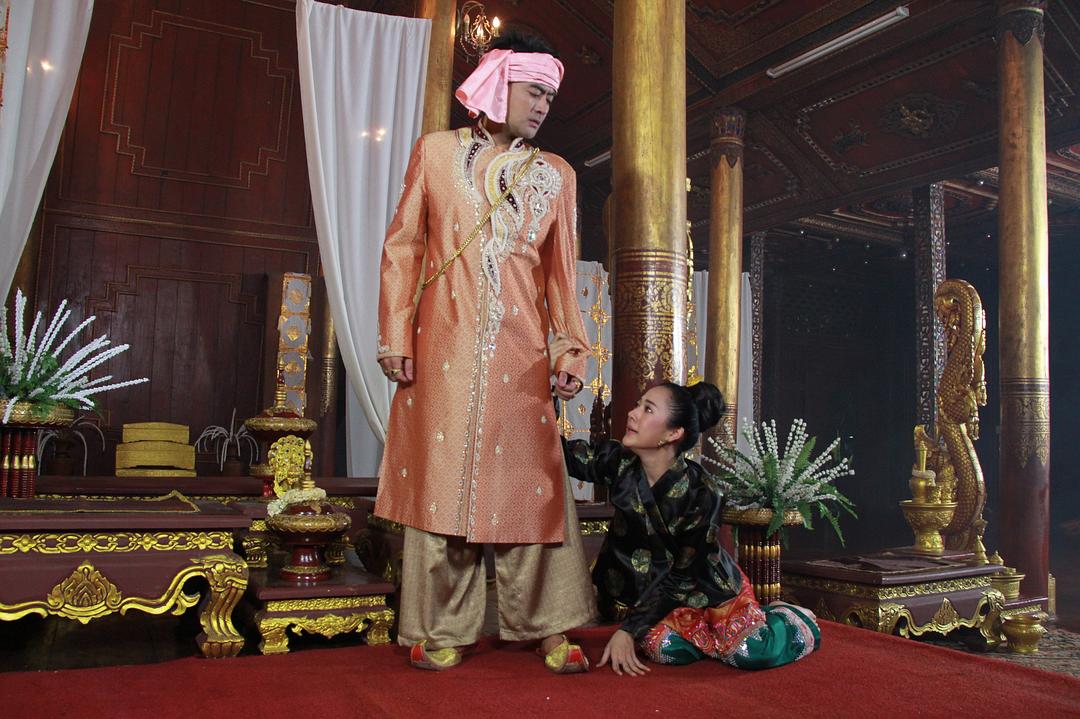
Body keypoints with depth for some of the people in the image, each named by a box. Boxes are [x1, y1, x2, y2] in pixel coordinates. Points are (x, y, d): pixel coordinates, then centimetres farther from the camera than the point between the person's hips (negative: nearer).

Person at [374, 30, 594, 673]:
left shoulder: (556, 175, 14)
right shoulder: (436, 153, 10)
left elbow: (562, 270, 11)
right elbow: (402, 247, 6)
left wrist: (571, 350, 0)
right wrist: (396, 338, -2)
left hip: (521, 353, 1)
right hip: (443, 350, -1)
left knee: (531, 480, 1)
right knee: (442, 478, 2)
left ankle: (548, 625, 12)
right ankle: (443, 629, 14)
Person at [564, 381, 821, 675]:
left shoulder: (701, 491, -26)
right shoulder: (620, 462, -16)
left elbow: (682, 574, -20)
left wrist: (630, 629, -22)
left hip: (706, 586, -3)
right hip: (651, 587, 3)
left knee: (750, 653, -21)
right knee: (667, 648, -23)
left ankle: (780, 615, 14)